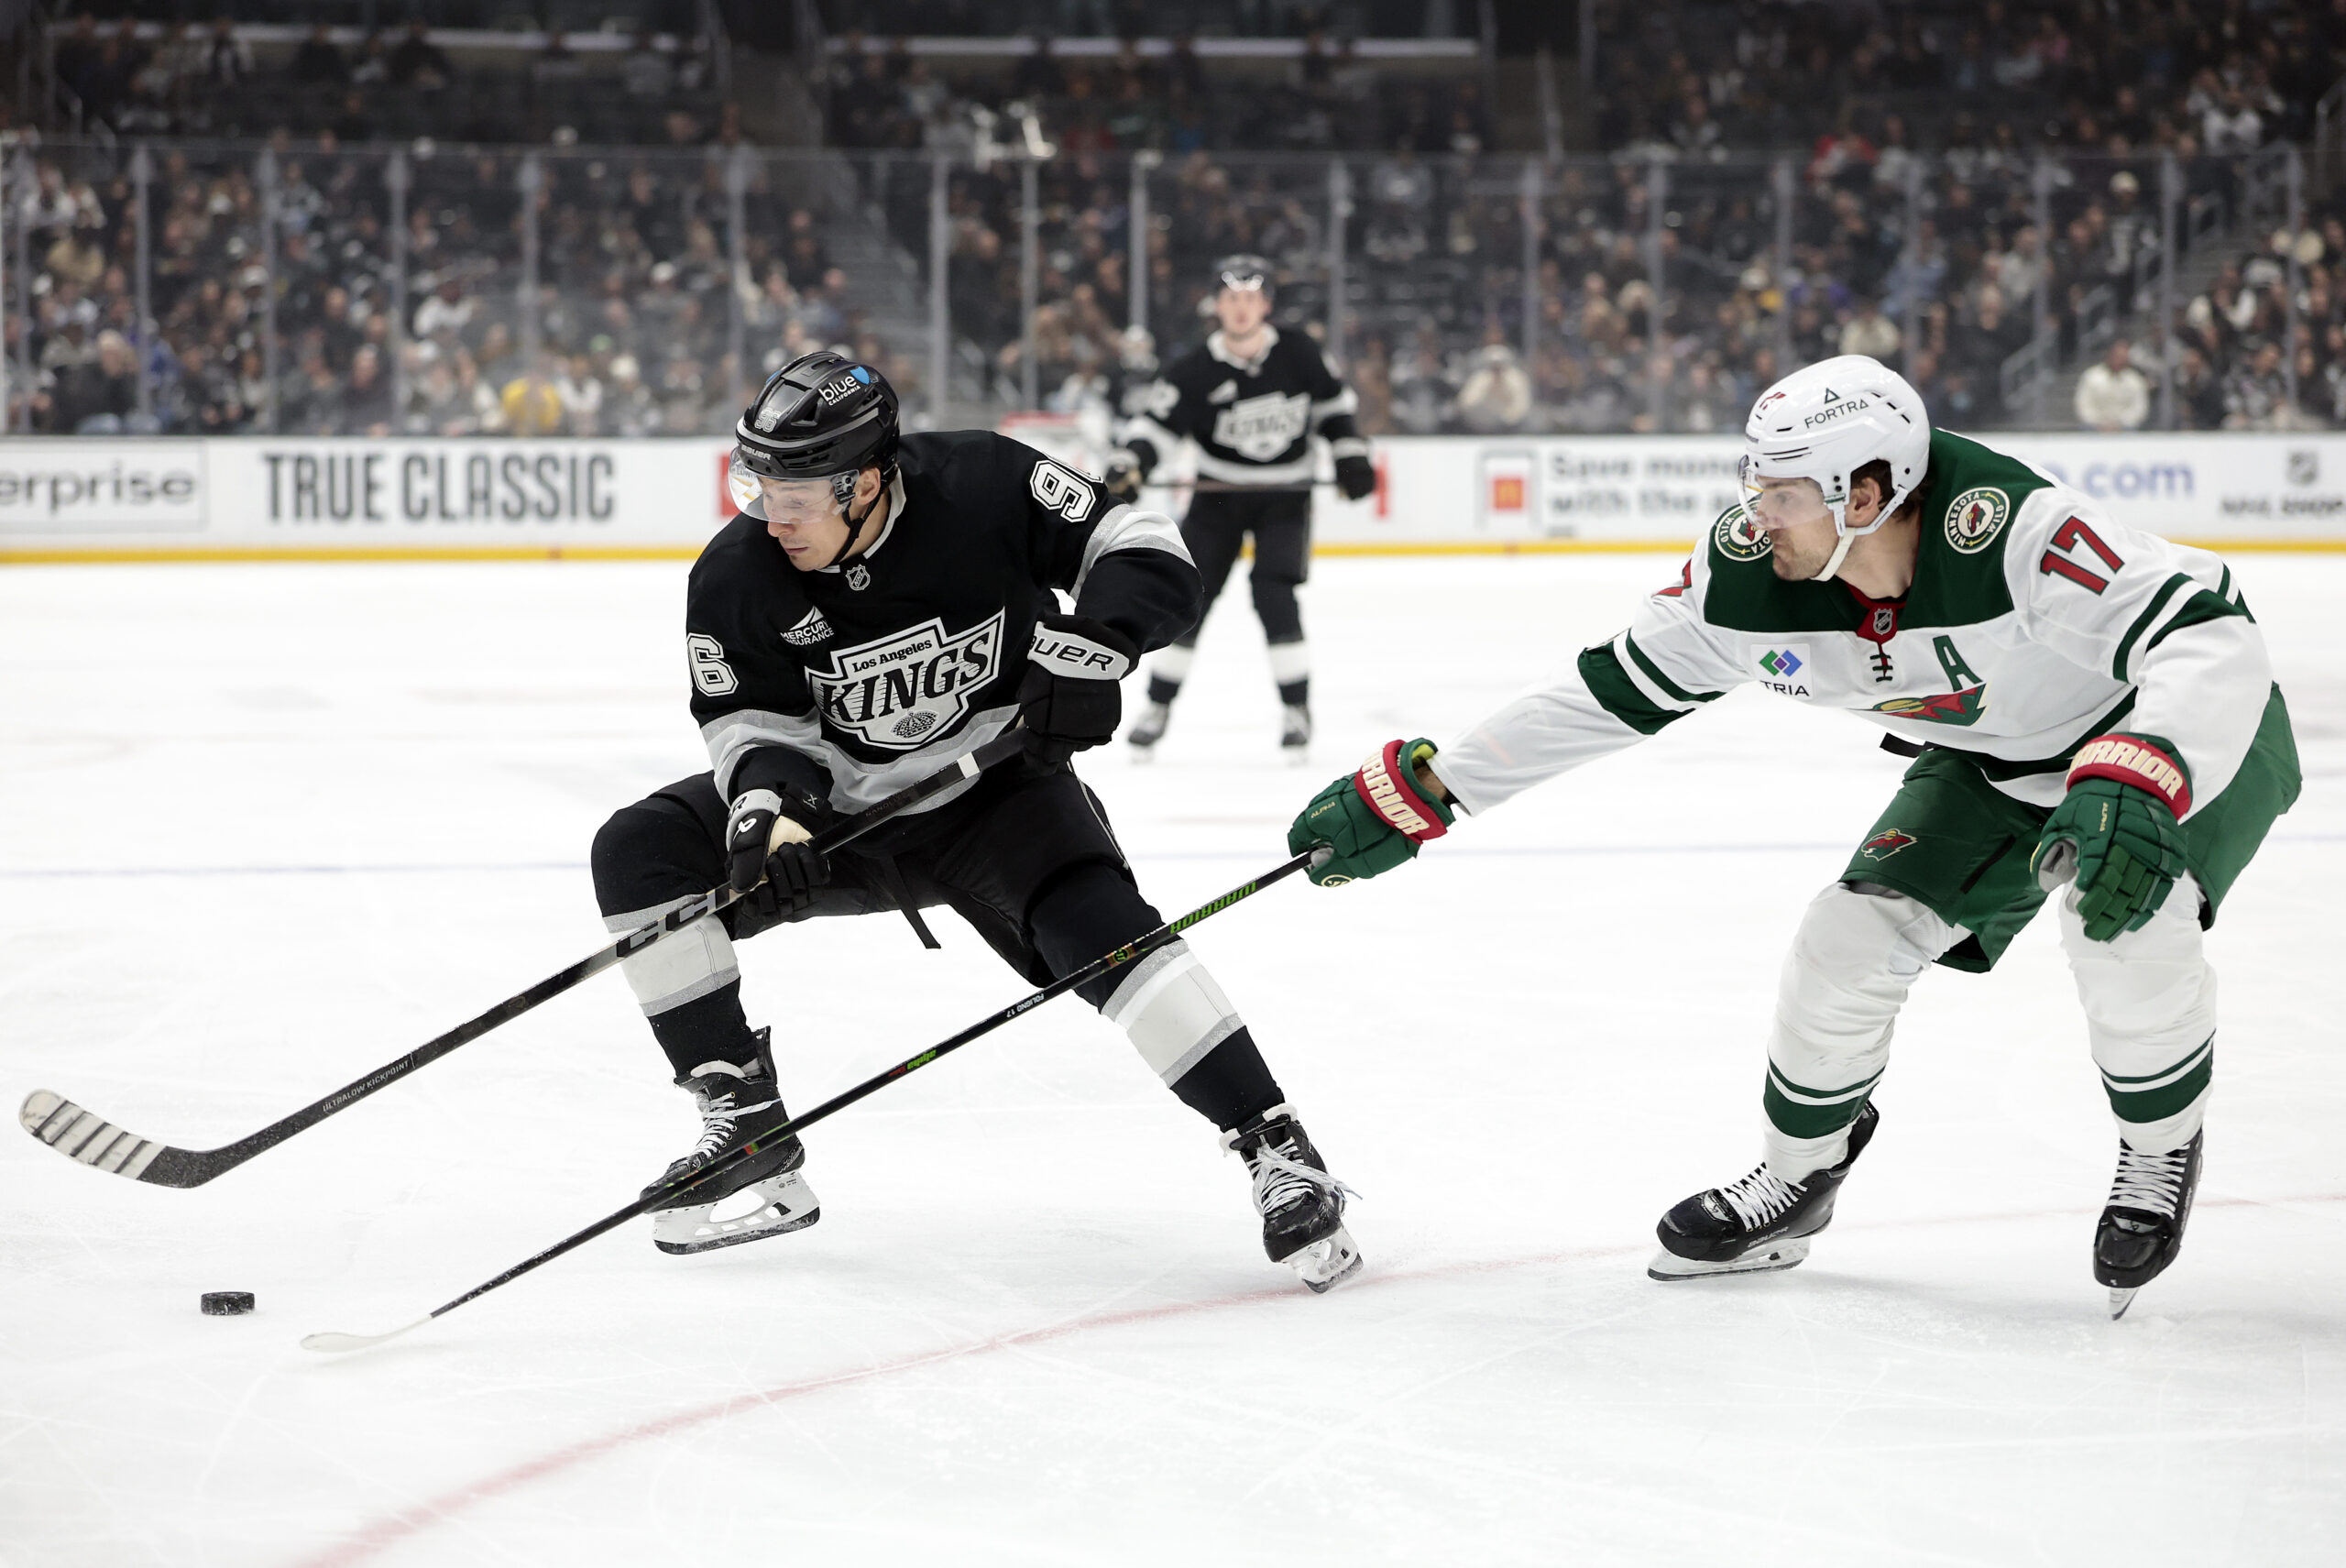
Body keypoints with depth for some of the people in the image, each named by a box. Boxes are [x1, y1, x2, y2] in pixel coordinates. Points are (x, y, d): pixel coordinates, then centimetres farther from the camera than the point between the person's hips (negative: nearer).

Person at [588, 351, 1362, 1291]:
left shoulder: (985, 488, -23)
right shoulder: (739, 577, -16)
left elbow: (1139, 547, -15)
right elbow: (750, 714, -5)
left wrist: (1091, 645, -32)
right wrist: (765, 799, -25)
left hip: (996, 787, -4)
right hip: (843, 803, 4)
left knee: (1097, 925, -30)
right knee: (638, 853, -12)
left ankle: (1278, 1155, -26)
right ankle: (745, 1125, -6)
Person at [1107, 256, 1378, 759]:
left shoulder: (1297, 354, -9)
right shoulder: (1195, 370, -14)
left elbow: (1333, 401, 7)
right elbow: (1156, 423, -15)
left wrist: (1351, 456, 1)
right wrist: (1129, 465, -33)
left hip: (1284, 495, -1)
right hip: (1220, 492, 1)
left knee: (1274, 594, -17)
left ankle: (1296, 709, -6)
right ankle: (1158, 707, 11)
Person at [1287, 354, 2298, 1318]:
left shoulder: (2008, 529, -39)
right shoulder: (1750, 572, -19)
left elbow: (2209, 636, -45)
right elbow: (1615, 689, -8)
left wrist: (2133, 790, -62)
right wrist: (1414, 793, -8)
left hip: (2191, 737, -6)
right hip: (1993, 761, 6)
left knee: (2124, 917, -31)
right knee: (1853, 936, -4)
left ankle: (2159, 1156, -2)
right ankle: (1792, 1188, 23)